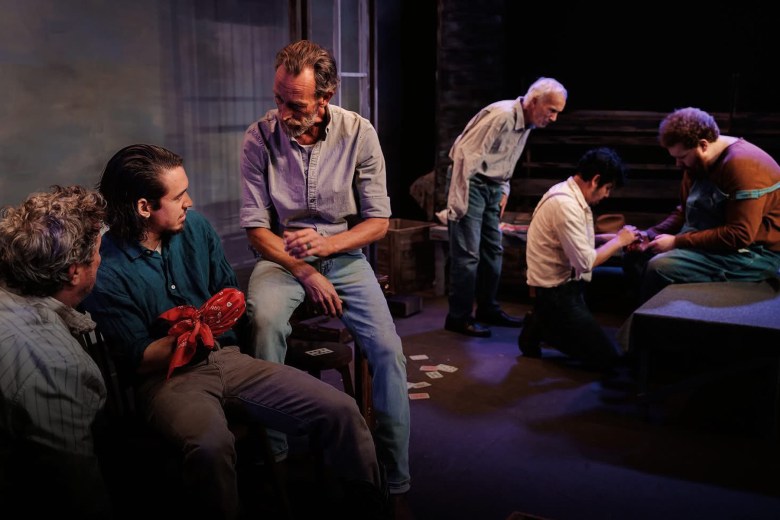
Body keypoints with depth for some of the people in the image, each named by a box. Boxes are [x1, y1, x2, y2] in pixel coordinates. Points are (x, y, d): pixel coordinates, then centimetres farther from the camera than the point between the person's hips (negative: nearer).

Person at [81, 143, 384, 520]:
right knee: (211, 444, -41)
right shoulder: (105, 271, -12)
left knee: (341, 410, -11)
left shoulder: (195, 226, 5)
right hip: (165, 376, -5)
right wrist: (187, 335, -23)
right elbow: (137, 360, -10)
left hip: (226, 357, 5)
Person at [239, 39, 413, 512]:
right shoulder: (260, 138, -10)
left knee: (388, 349, -19)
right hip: (282, 255, 0)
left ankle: (397, 481, -2)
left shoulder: (359, 134, -8)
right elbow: (256, 228, -5)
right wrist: (305, 272, -17)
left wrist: (324, 244, -20)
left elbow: (379, 222, -4)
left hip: (344, 254, 1)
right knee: (266, 323, -34)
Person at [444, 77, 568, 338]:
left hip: (492, 186, 9)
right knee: (467, 253, -9)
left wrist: (504, 191, 14)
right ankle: (459, 317, -2)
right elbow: (465, 155, -24)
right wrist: (458, 200, -24)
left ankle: (488, 309, 24)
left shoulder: (527, 123, 8)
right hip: (470, 182, -9)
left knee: (493, 250, 13)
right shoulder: (502, 116, -21)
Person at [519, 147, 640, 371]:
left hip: (564, 283, 10)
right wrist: (618, 241, -10)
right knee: (608, 358, -7)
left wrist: (614, 237, 2)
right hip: (556, 293, -10)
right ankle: (541, 328, 3)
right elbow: (585, 261, -23)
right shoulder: (565, 204, -23)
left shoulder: (570, 194, 7)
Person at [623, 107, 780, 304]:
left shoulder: (743, 165, -22)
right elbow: (684, 212, 17)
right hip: (712, 242, 10)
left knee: (661, 267, -26)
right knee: (636, 256, 5)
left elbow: (739, 235, -27)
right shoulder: (697, 162, 5)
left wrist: (677, 242, -23)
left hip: (754, 255, -9)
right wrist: (651, 234, -1)